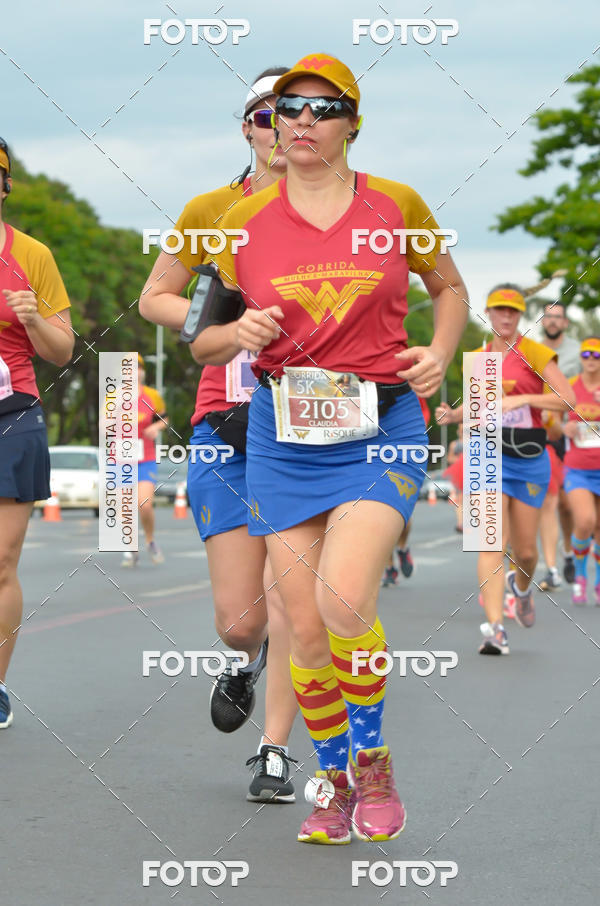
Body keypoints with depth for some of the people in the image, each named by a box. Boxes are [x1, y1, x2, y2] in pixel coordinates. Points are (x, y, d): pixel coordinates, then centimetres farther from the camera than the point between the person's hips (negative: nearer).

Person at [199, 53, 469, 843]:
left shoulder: (397, 206, 2)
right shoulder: (245, 221, 4)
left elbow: (450, 286, 18)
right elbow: (203, 340, 11)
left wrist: (440, 351, 0)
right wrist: (240, 333, -12)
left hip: (383, 429, -2)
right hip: (283, 436, 2)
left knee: (344, 600, -22)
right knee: (306, 627, 2)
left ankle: (372, 757, 3)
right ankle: (332, 781, 24)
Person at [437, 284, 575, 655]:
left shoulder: (534, 353, -4)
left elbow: (567, 399, -12)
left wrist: (523, 399, -23)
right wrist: (452, 414, 1)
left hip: (529, 459, -1)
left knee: (525, 550, 8)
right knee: (492, 542, -14)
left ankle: (522, 586, 44)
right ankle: (495, 628, -18)